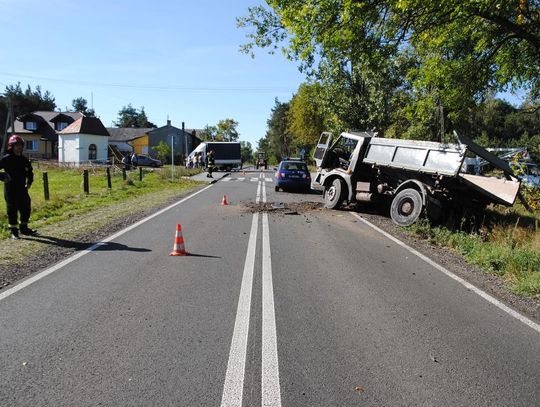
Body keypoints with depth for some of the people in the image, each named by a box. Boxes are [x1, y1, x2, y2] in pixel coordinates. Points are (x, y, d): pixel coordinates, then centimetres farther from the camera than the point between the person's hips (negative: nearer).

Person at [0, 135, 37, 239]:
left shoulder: (24, 160, 9)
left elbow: (30, 172, 23)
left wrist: (29, 182, 12)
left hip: (22, 189, 5)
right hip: (10, 189, -5)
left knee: (26, 208, 9)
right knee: (12, 210, 0)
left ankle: (24, 228, 24)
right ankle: (13, 231, 9)